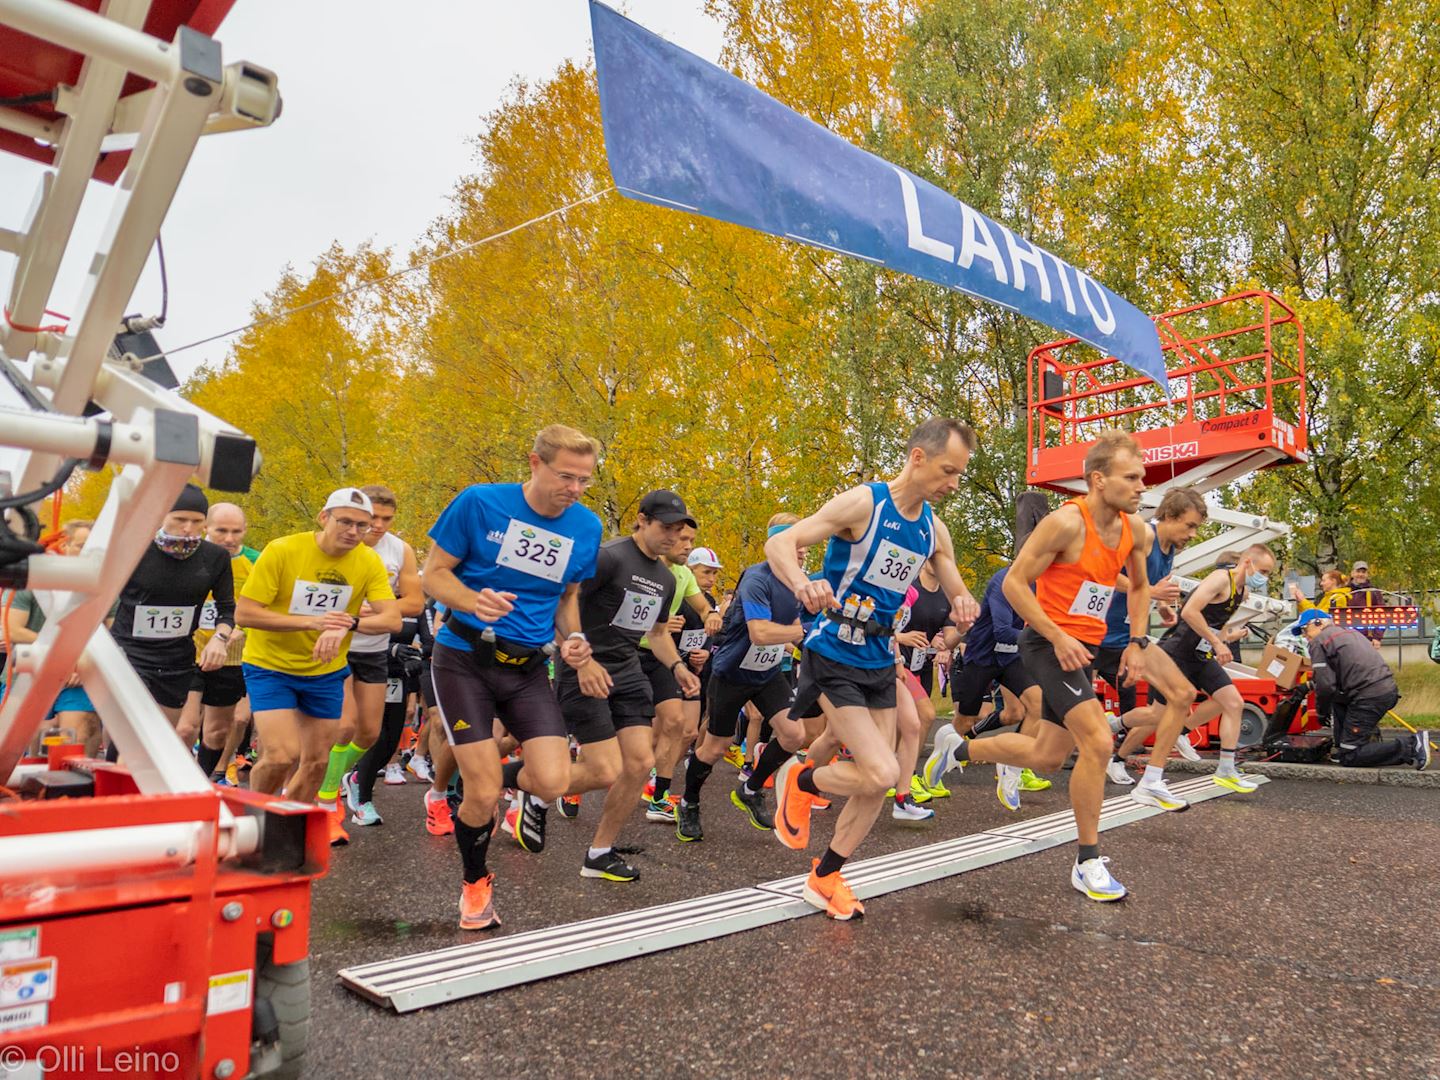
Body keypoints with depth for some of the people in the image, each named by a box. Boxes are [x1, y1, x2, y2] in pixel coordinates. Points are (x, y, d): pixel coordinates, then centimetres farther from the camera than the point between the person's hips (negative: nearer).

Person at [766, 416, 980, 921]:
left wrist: (963, 606, -14)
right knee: (882, 773, -16)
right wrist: (803, 585, -44)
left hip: (880, 662, 7)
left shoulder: (934, 529, 4)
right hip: (834, 657, -7)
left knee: (878, 782, 10)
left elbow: (959, 595, 12)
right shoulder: (862, 503, -16)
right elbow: (778, 544, -22)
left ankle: (825, 876, 27)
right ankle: (801, 781, 13)